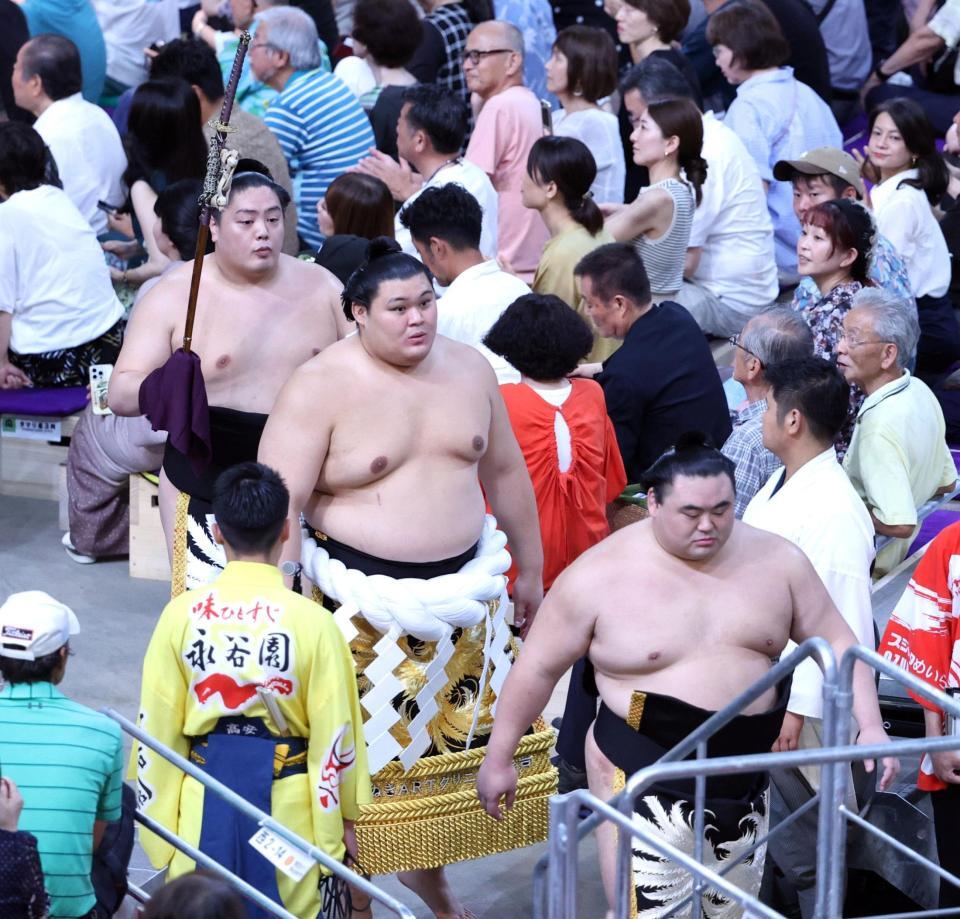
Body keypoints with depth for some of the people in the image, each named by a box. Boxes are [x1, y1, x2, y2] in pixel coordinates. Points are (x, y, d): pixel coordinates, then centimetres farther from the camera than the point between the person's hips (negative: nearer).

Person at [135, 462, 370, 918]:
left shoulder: (182, 615, -7)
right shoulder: (313, 623, -12)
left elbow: (157, 728, -2)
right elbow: (335, 736, -7)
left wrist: (157, 819, 8)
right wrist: (342, 820, 6)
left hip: (202, 805, 1)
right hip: (287, 806, -1)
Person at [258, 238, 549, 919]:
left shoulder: (469, 369, 3)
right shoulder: (322, 387, -13)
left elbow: (505, 471, 15)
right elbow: (279, 504, -15)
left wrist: (531, 570, 19)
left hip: (464, 586, 5)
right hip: (363, 600, -5)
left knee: (453, 741, 14)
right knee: (360, 758, -1)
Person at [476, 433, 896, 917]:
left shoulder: (775, 560, -2)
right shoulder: (601, 575, -11)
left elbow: (836, 642, 4)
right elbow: (538, 667, -4)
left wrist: (869, 727, -8)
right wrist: (498, 758, 0)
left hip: (744, 780, 5)